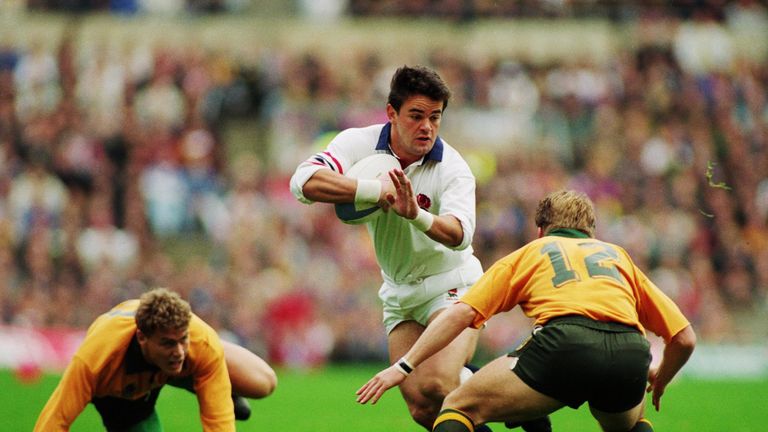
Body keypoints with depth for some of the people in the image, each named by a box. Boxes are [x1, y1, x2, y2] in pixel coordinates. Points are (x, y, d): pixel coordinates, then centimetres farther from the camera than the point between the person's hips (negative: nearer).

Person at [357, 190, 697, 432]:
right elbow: (684, 337, 29)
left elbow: (462, 313, 14)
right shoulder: (618, 257, 34)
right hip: (630, 353, 3)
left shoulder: (528, 254, 29)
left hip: (564, 344, -3)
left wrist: (404, 366, 14)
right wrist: (658, 382, 48)